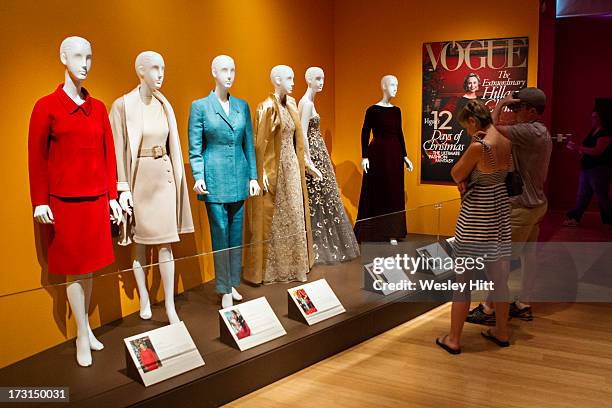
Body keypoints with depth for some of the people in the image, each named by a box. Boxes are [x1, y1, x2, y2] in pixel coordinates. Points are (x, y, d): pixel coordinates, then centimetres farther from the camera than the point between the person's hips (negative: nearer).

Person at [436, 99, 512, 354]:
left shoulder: (479, 146, -22)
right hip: (500, 212, 8)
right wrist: (467, 181, -2)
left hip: (477, 217, -7)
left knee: (462, 280, 4)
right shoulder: (506, 143, 2)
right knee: (499, 278, 18)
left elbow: (455, 174, -8)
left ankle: (454, 340, 13)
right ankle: (501, 332, 32)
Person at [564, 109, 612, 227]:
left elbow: (597, 151, -22)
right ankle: (574, 218, 15)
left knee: (602, 197, -1)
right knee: (582, 196, 11)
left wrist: (578, 147, -21)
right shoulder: (593, 132, 14)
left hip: (600, 169, -9)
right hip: (587, 168, 9)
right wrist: (576, 148, 1)